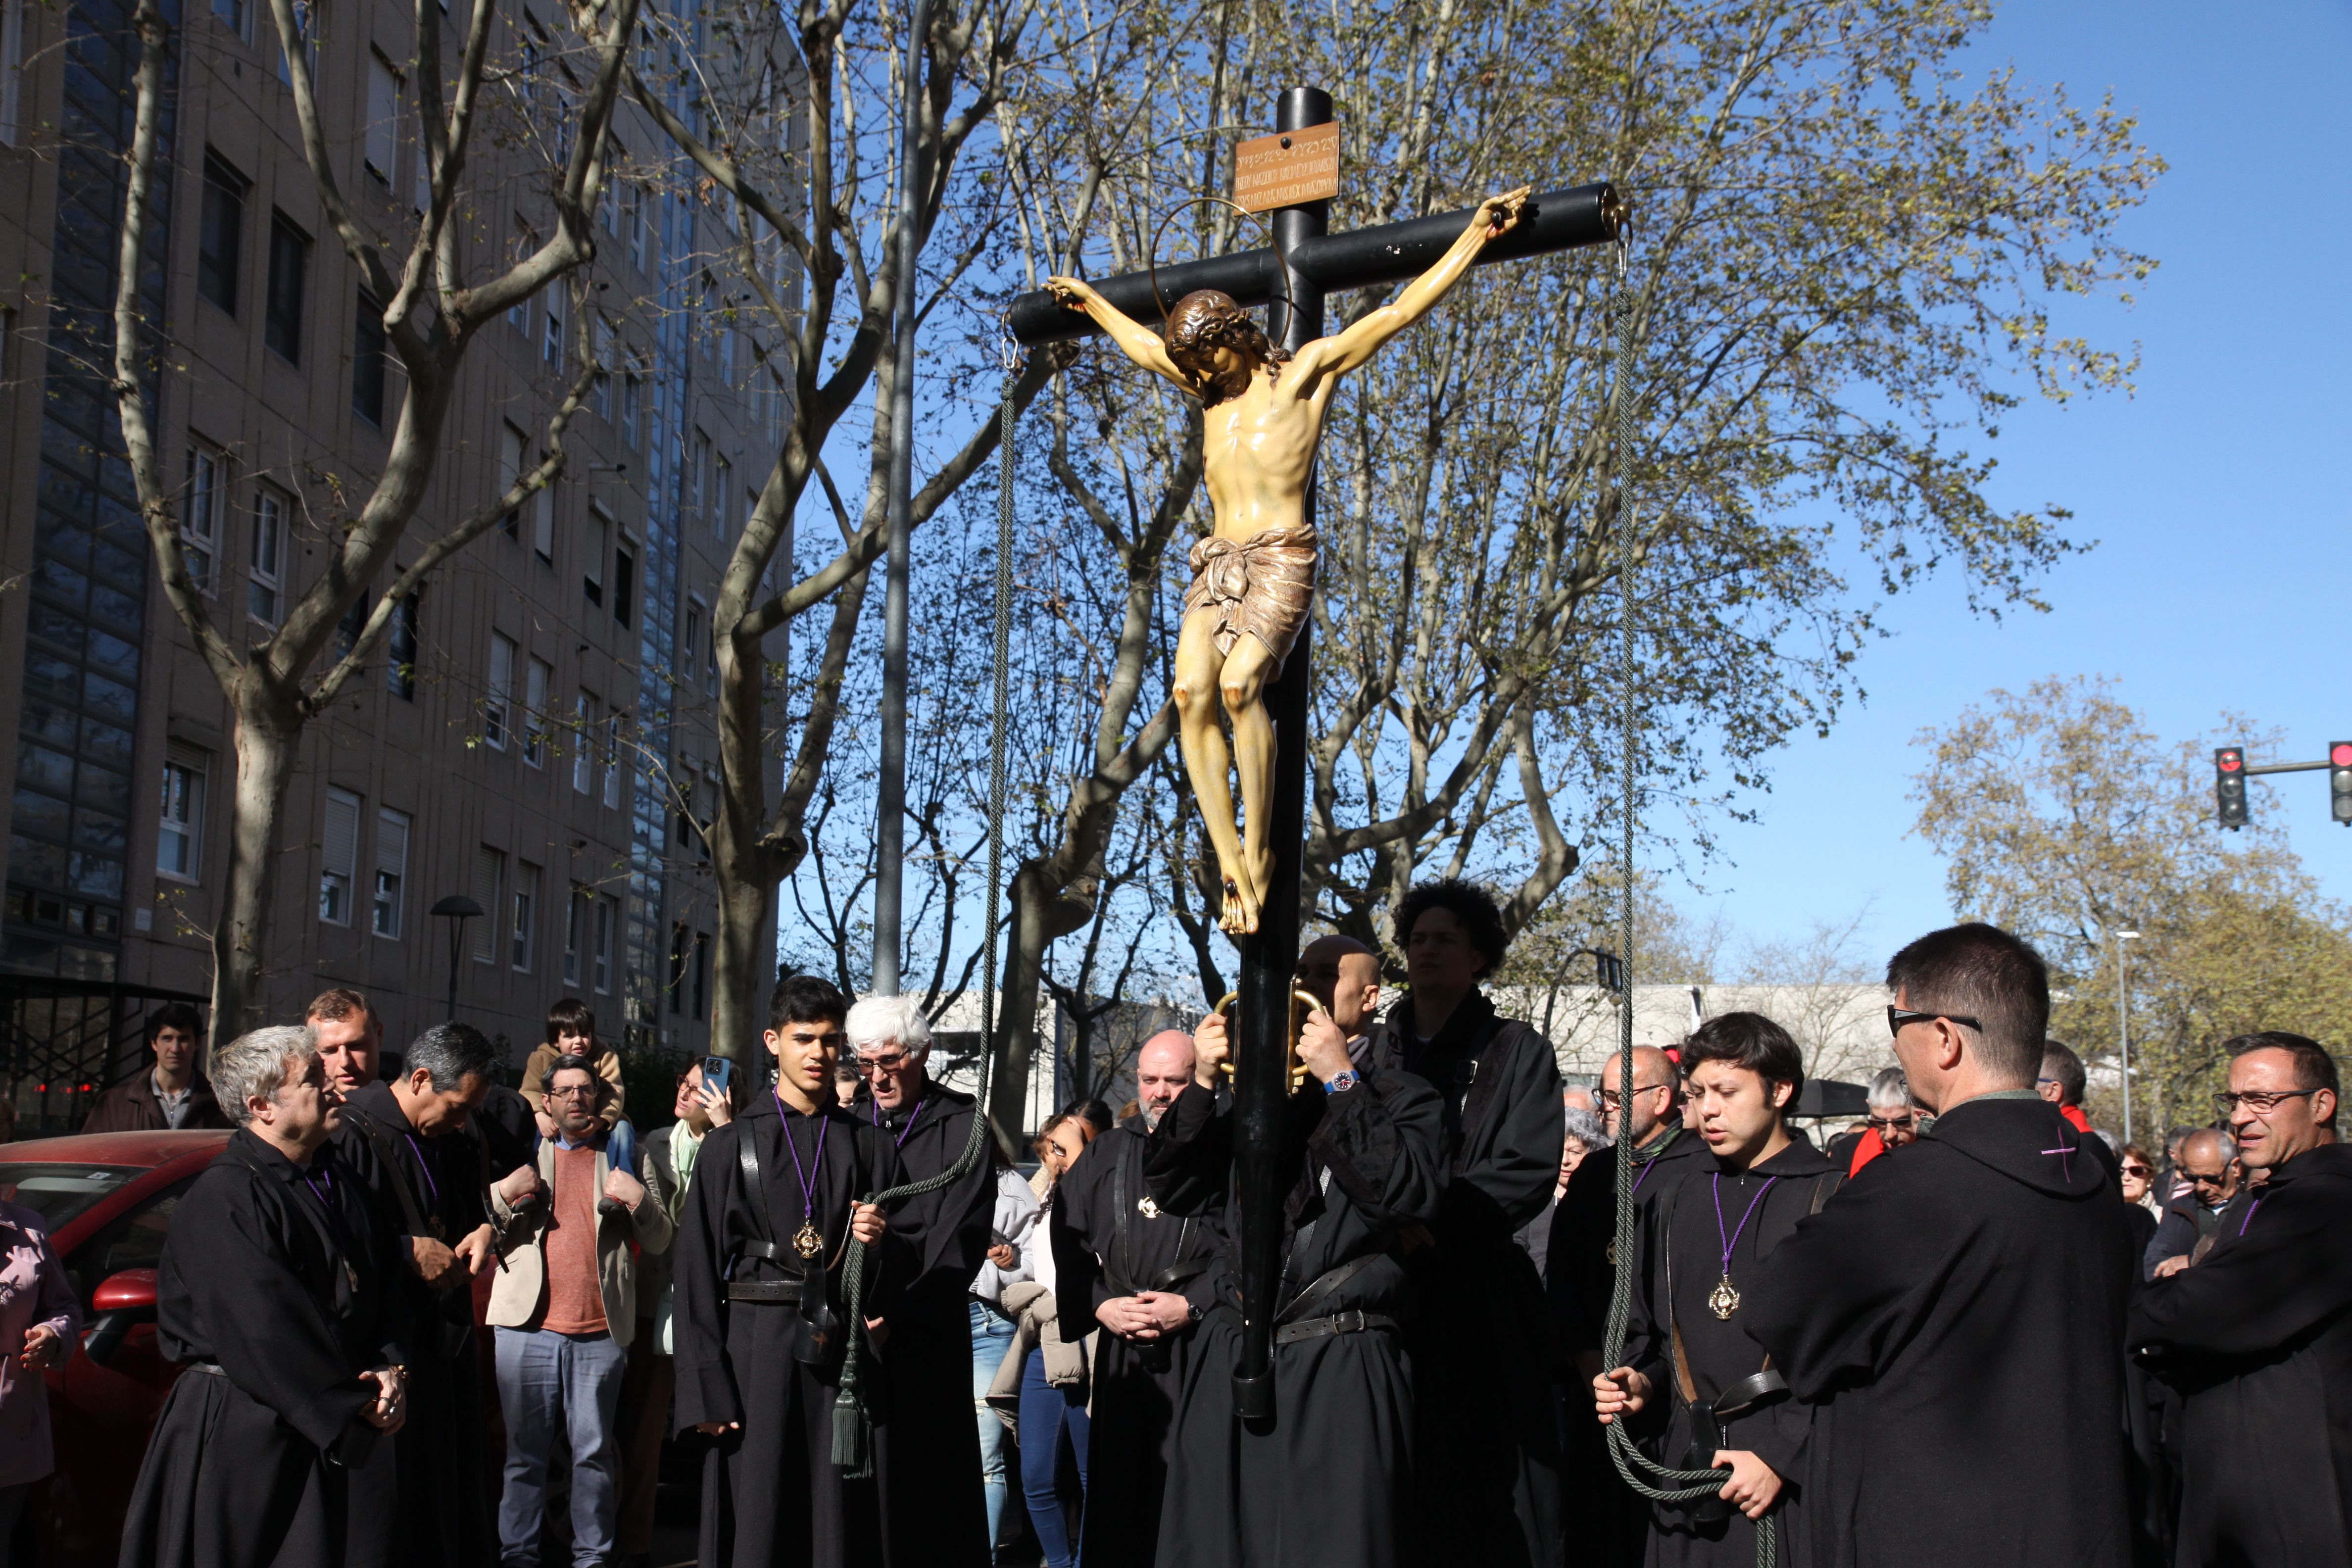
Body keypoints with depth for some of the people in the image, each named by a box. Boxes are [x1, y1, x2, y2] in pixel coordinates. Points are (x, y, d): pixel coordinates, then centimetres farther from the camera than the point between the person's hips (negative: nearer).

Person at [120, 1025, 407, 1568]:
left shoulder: (337, 1179, 10)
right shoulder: (222, 1201, -16)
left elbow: (383, 1282, 15)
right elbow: (266, 1331, -21)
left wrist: (389, 1368, -2)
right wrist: (356, 1405, -15)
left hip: (338, 1431, 7)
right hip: (244, 1436, -7)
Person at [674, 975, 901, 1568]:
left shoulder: (870, 1145, 10)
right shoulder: (729, 1146, 4)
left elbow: (900, 1269, 12)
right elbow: (697, 1273, -1)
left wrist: (879, 1244, -11)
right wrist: (707, 1391, -8)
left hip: (845, 1354, 2)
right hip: (757, 1349, -2)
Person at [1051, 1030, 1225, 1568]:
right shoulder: (1104, 1156, 15)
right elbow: (1068, 1245, 12)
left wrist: (1192, 1305, -13)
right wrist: (1101, 1306, -2)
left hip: (1202, 1348, -4)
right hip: (1120, 1354, 4)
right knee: (1118, 1498, 7)